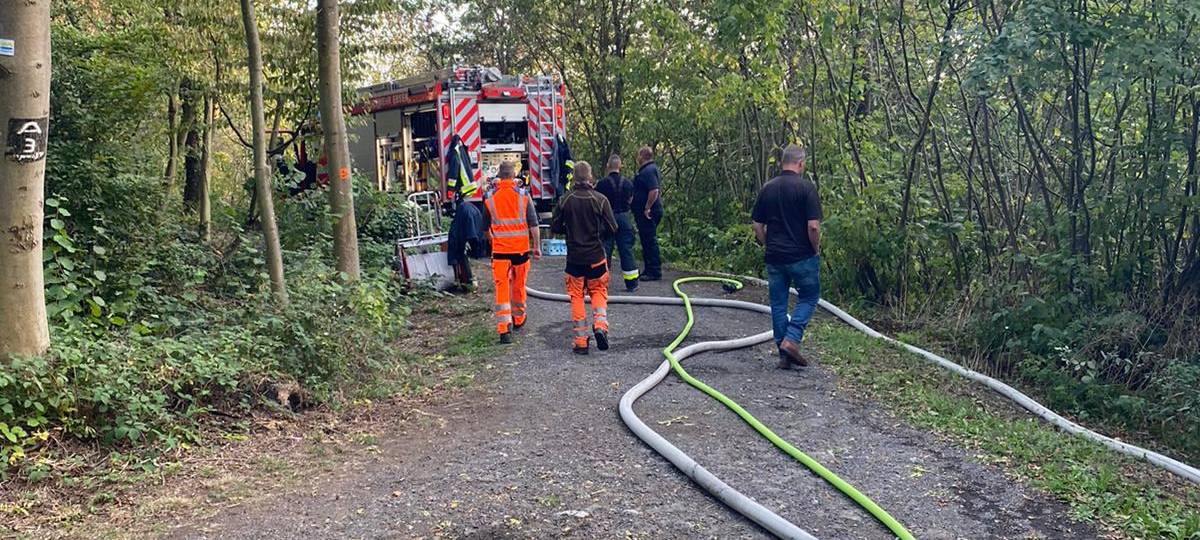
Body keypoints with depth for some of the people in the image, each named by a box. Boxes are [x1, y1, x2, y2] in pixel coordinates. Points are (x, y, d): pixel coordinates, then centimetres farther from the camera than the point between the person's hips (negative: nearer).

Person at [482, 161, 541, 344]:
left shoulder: (490, 201, -2)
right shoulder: (524, 198, -5)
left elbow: (485, 228, 9)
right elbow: (533, 225, -5)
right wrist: (537, 246, 4)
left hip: (500, 251, -1)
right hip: (521, 249, 1)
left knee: (502, 289, -2)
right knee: (519, 286, 17)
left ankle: (504, 329, -12)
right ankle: (518, 319, 36)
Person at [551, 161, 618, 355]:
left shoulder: (564, 200, -5)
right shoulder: (600, 199, -9)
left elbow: (555, 228, 1)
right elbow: (612, 228, -7)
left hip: (574, 257, 1)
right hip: (596, 255, -1)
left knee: (576, 296, 9)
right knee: (598, 292, 16)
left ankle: (581, 341, 7)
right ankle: (600, 325, -8)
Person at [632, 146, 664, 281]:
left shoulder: (648, 171, -17)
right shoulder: (649, 169, 17)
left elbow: (654, 191, -28)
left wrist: (647, 208, -23)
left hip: (648, 213, -11)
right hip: (645, 212, 11)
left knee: (650, 241, -7)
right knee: (647, 241, 16)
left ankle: (655, 272, -3)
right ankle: (648, 270, 23)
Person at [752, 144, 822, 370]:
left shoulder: (767, 189, 5)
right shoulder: (806, 187, -10)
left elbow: (758, 226, 8)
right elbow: (813, 226, -16)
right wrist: (816, 249, -1)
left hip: (774, 257, 4)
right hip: (802, 257, -4)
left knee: (778, 304, 10)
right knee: (808, 298, 12)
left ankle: (784, 354, 13)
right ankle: (791, 340, -5)